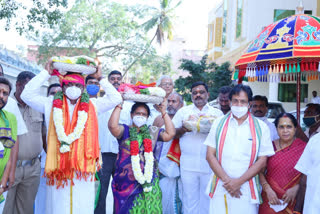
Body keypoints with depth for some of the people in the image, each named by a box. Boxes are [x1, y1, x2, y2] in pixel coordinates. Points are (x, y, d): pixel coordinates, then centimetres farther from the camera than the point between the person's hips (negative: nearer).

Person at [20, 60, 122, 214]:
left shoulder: (91, 105, 11)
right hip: (58, 166, 0)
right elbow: (27, 95, 3)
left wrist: (100, 78, 8)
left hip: (84, 165, 1)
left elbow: (116, 98, 9)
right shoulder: (52, 104, 10)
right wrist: (46, 73, 4)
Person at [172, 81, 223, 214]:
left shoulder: (217, 113, 12)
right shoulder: (183, 111, 13)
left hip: (210, 164, 0)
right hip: (188, 164, 0)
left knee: (207, 199, 3)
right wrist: (184, 129, -13)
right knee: (189, 199, 3)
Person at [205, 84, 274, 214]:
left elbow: (262, 161, 0)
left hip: (246, 192, -1)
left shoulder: (260, 127, 4)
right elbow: (210, 155, 2)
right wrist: (226, 180, -8)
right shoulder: (219, 123, 7)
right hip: (220, 189, 1)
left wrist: (239, 181, -9)